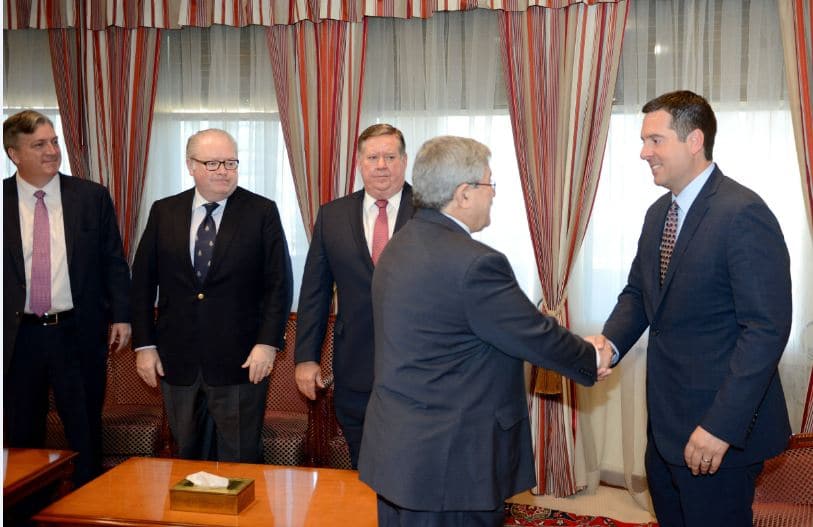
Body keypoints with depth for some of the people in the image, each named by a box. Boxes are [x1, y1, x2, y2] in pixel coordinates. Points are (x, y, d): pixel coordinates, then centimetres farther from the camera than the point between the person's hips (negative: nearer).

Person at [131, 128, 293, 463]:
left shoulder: (262, 212, -3)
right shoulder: (164, 212, 6)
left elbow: (279, 283, -4)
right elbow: (143, 281, 7)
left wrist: (268, 343, -12)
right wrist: (144, 344, 2)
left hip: (240, 360, -3)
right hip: (178, 359, 3)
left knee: (239, 460, 6)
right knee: (188, 456, 16)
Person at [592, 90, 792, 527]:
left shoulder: (743, 214, -19)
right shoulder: (658, 213, 8)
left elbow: (767, 329, -23)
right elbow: (638, 291, 15)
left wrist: (721, 426, -24)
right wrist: (610, 341, -7)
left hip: (722, 426, -8)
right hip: (666, 423, 8)